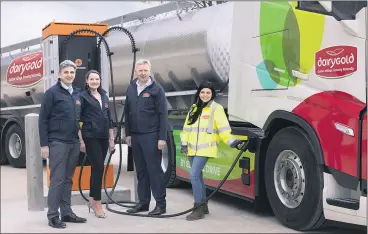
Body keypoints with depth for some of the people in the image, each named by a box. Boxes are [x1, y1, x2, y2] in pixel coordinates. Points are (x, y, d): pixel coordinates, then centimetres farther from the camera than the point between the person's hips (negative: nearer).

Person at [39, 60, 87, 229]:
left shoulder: (77, 93, 13)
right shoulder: (52, 93, -6)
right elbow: (43, 120, -7)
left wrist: (82, 139, 13)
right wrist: (44, 144, -11)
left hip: (74, 143, 6)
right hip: (57, 143, -6)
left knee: (68, 179, 11)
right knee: (57, 179, -5)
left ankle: (66, 212, 18)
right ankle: (53, 216, 1)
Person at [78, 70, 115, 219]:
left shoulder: (104, 96, 15)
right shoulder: (83, 97, -2)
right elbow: (78, 120, -4)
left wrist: (111, 139, 14)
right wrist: (81, 141, -9)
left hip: (103, 137, 6)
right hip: (90, 137, -6)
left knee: (96, 168, 11)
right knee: (98, 168, -11)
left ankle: (91, 200, 23)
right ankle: (98, 203, -4)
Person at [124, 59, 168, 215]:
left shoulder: (156, 89, -5)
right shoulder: (131, 89, 10)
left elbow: (163, 114, -8)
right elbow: (127, 112, 15)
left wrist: (162, 137, -12)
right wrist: (127, 134, 12)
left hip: (151, 136, -5)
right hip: (135, 136, 5)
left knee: (154, 169, -3)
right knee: (141, 170, 11)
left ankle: (161, 203, 4)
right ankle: (143, 202, 19)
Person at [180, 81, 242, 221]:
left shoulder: (216, 108, -3)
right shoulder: (194, 108, 15)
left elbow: (223, 127, -11)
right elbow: (187, 127, 15)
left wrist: (231, 141, -24)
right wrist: (184, 143, 5)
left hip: (205, 149, -7)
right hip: (192, 148, 7)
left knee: (194, 175, -16)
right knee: (198, 176, 12)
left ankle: (198, 209, -8)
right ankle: (203, 206, 24)